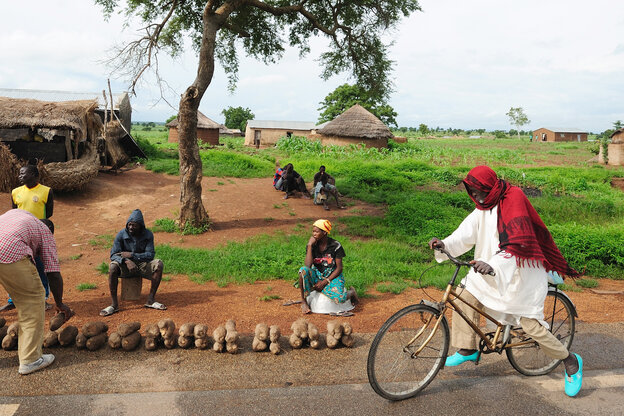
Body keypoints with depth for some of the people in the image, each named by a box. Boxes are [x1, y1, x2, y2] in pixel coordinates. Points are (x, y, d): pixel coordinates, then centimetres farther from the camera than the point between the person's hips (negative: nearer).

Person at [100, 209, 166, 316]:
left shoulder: (148, 235, -8)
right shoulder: (121, 234, -11)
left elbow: (150, 254, -13)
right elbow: (113, 254, -15)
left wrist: (132, 255, -26)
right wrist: (126, 261, -36)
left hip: (142, 265, 1)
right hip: (125, 267, -1)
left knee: (158, 264, -27)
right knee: (112, 266, -33)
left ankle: (150, 300, -21)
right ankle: (114, 304, -26)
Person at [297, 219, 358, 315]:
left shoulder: (336, 246, -10)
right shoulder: (312, 245, -4)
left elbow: (339, 268, -8)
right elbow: (308, 265, -17)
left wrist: (325, 282, -15)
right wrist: (309, 245, -20)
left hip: (332, 276, -2)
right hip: (316, 275, 2)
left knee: (339, 299, -31)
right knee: (303, 270, -31)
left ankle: (351, 292, 8)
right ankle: (304, 301, -14)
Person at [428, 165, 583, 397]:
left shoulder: (513, 202, -21)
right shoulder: (483, 208, 4)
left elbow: (517, 244, -32)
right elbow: (467, 232, -5)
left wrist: (493, 266, -46)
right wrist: (444, 244, -24)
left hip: (519, 272, -7)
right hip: (490, 268, 8)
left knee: (530, 324, -4)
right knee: (464, 296, -3)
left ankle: (571, 362, 20)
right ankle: (467, 350, 14)